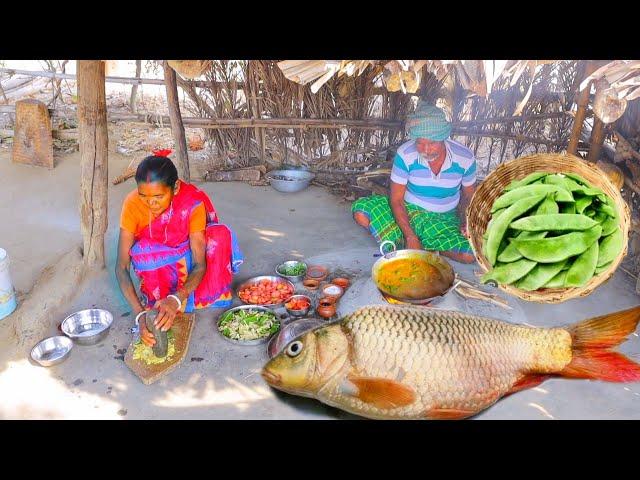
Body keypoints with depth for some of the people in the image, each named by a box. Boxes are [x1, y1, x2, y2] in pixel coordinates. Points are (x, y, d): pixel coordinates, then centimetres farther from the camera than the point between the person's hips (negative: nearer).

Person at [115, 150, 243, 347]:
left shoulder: (193, 203, -29)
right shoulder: (132, 204, -27)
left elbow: (200, 264, -30)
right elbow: (121, 267, -27)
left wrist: (176, 299, -48)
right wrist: (139, 313, -41)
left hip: (187, 260, 0)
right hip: (155, 264, 1)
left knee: (221, 234, -29)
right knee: (141, 251, -35)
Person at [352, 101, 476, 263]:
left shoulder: (465, 158, -15)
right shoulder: (405, 154, -20)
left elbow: (468, 196, 2)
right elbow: (396, 200, -16)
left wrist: (465, 221, -18)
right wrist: (410, 236, -26)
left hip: (444, 219, 2)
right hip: (408, 209, -1)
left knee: (470, 254, -28)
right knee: (361, 210, -26)